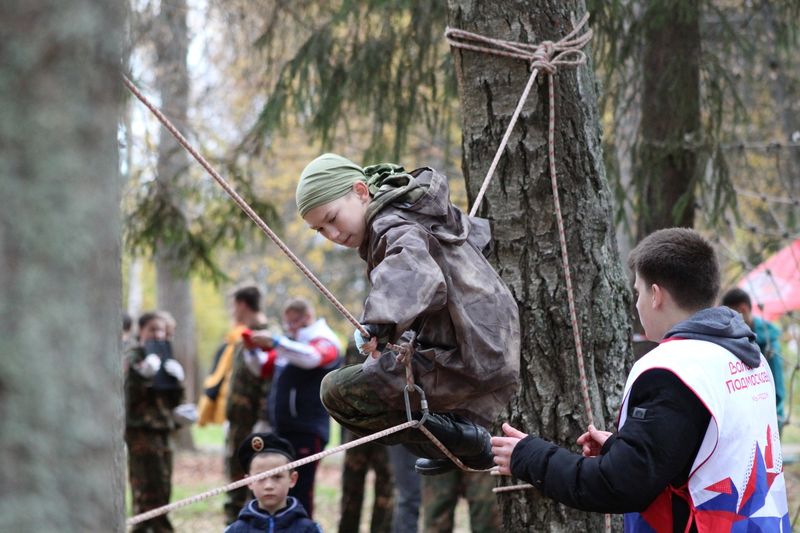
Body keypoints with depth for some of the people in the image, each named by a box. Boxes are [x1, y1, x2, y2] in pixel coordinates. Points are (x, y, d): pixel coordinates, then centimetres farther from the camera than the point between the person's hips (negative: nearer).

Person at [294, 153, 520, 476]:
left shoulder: (395, 226, -16)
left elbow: (416, 275, -40)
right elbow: (478, 232, 33)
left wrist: (379, 322, -56)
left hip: (468, 368, -11)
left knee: (337, 391, -8)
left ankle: (455, 437, -10)